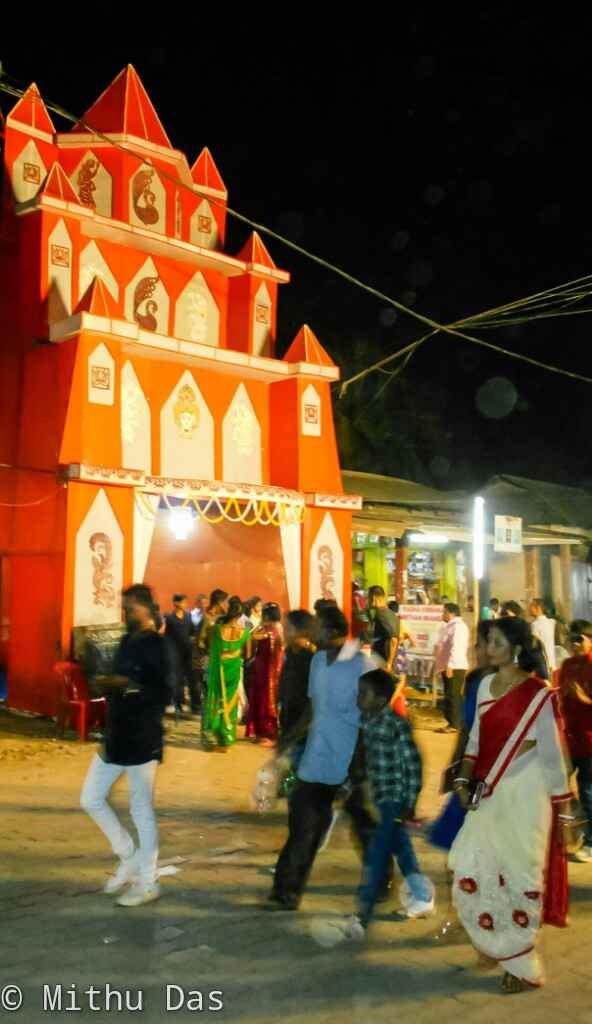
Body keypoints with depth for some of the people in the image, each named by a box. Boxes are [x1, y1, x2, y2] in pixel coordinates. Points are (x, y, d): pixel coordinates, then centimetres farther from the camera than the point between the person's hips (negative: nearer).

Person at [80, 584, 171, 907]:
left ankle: (147, 883, 17)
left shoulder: (157, 646, -13)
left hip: (143, 739, -8)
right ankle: (129, 858, 28)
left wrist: (128, 685, -28)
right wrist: (108, 685, 4)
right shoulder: (126, 642, 12)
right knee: (90, 799, 12)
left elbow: (162, 696, -20)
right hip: (116, 736, 9)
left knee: (141, 810, 2)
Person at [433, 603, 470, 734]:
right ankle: (453, 722, 19)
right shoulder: (450, 626, 19)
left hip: (455, 668, -10)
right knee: (450, 696, 13)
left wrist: (450, 665, -26)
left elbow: (456, 648, -23)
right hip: (448, 667, 10)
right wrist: (441, 664, 23)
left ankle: (455, 724, -4)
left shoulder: (458, 626, -14)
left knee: (453, 696, -8)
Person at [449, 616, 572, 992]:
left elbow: (553, 754, -9)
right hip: (490, 792, 6)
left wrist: (562, 810, -5)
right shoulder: (486, 685, 5)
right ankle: (499, 941, 32)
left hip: (524, 795, -6)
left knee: (520, 874, 4)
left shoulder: (538, 695, -14)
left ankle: (523, 966, 23)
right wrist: (464, 780, 0)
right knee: (471, 865, 7)